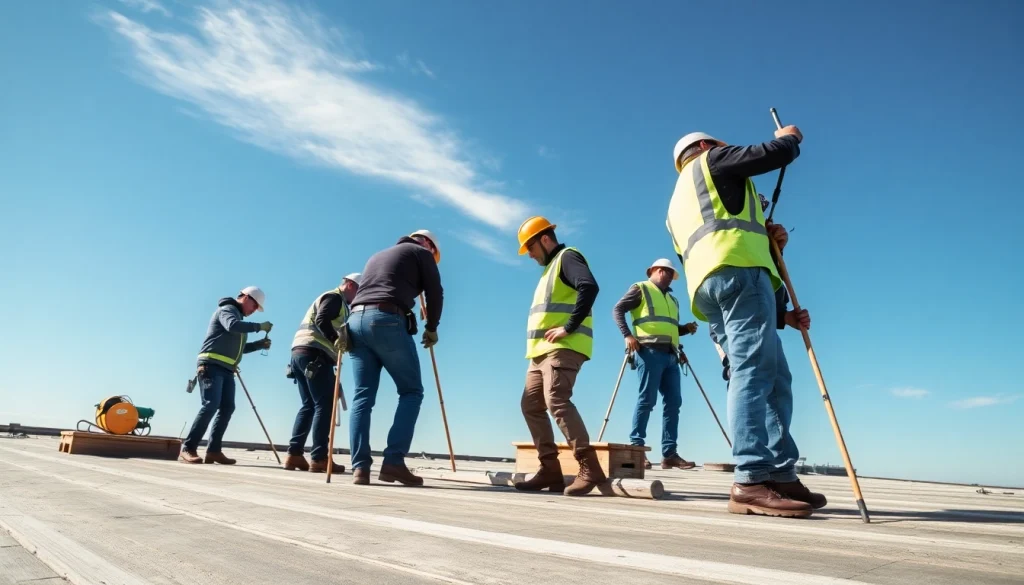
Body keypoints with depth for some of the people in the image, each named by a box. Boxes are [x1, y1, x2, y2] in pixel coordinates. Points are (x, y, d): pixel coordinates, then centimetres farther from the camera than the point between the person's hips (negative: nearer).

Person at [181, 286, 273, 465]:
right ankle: (187, 449, -16)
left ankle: (213, 451, -1)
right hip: (212, 366, -9)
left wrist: (260, 344, 14)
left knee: (227, 408, 0)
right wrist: (259, 327, -19)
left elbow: (239, 348, 28)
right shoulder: (227, 309, -1)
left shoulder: (238, 316, 26)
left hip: (226, 370, 9)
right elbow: (233, 326, -25)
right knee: (211, 405, -18)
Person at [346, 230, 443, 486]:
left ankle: (360, 467, -4)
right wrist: (431, 328, 27)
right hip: (387, 321, -6)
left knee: (363, 396, 5)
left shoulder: (377, 256, 35)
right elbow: (435, 293, 14)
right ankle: (393, 461, -9)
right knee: (411, 391, 1)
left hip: (356, 320, 7)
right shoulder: (420, 252, 16)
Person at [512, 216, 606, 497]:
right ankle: (550, 470, 8)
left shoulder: (567, 256, -4)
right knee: (531, 405, 6)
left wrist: (569, 327, -23)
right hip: (543, 350, 10)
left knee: (557, 402, -21)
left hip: (563, 348, -10)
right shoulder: (550, 267, 26)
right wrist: (537, 346, 16)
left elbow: (589, 286, -23)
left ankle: (590, 468, -19)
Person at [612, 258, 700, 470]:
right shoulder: (640, 289, 9)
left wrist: (686, 328, 8)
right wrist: (627, 335, -15)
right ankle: (636, 447, -9)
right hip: (649, 351, -7)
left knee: (673, 401, 1)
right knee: (647, 399, -12)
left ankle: (669, 453, 3)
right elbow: (618, 309, -1)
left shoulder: (672, 299, 31)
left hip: (670, 354, 7)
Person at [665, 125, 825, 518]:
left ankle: (781, 475, -2)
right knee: (754, 371, -18)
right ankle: (752, 481, -26)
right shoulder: (710, 160, 17)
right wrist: (789, 137, 33)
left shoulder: (677, 205, 37)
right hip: (737, 270, -8)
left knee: (774, 378, 5)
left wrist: (763, 234, 30)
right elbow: (777, 155, 10)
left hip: (706, 287, 8)